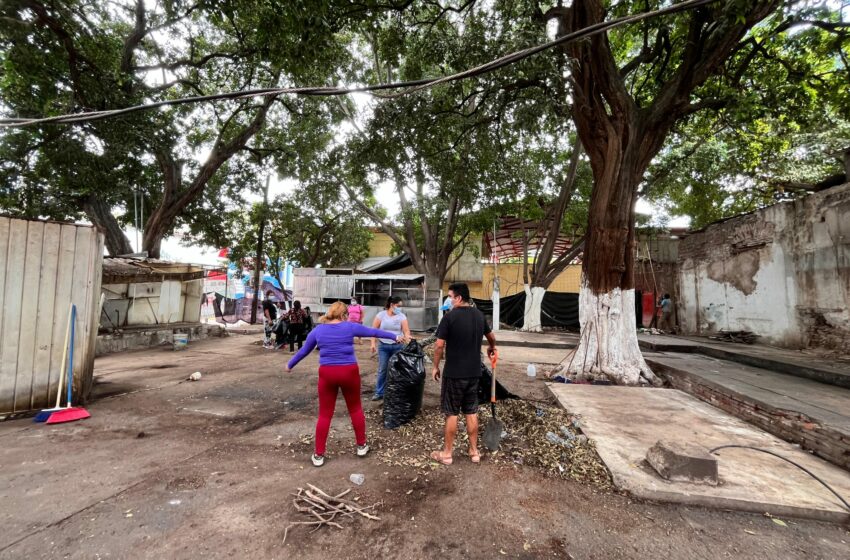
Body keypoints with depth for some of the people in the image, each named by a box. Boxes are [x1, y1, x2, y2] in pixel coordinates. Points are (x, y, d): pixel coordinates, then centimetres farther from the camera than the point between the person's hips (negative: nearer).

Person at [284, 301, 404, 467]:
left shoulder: (318, 330, 5)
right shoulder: (350, 327, -1)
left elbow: (304, 350, 16)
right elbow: (374, 331, 9)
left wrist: (290, 365, 32)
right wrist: (395, 336, 21)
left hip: (327, 373, 2)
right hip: (349, 372, -1)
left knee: (325, 414, 11)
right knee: (355, 409, 16)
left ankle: (319, 455, 18)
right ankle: (361, 446, 28)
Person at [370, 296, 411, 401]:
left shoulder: (401, 316, -1)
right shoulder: (381, 315, -2)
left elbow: (406, 331, -6)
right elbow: (374, 330, 1)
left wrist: (409, 341, -23)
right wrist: (373, 343, -5)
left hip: (398, 346, 0)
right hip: (383, 346, 0)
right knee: (382, 370, 7)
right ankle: (379, 392, 20)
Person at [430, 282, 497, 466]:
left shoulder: (450, 316, -16)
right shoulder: (479, 315, 5)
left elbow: (439, 345, -15)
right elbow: (491, 336, 21)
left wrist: (435, 367, -1)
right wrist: (492, 348, 42)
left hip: (454, 373, -6)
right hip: (474, 372, 6)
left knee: (451, 414, 5)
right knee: (471, 412, 15)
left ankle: (446, 453, 18)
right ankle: (474, 451, 26)